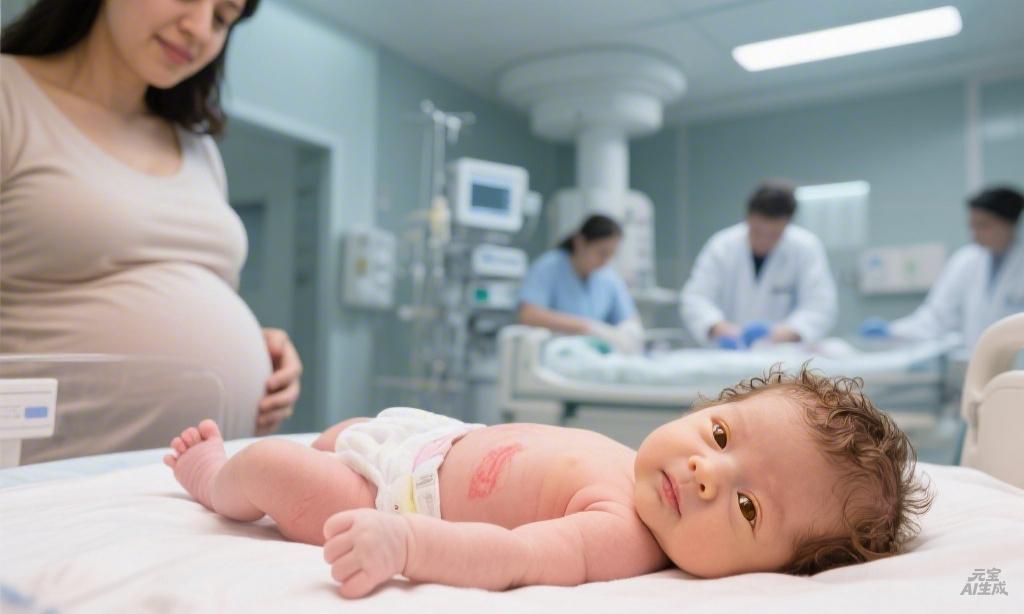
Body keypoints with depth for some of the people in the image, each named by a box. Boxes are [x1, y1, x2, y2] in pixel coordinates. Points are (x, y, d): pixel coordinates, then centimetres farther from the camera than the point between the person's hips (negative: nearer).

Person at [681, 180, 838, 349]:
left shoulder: (807, 248, -6)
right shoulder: (722, 245, -4)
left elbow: (820, 306, -12)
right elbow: (694, 299, -9)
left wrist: (786, 332, -32)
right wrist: (718, 327, -30)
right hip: (730, 356, 0)